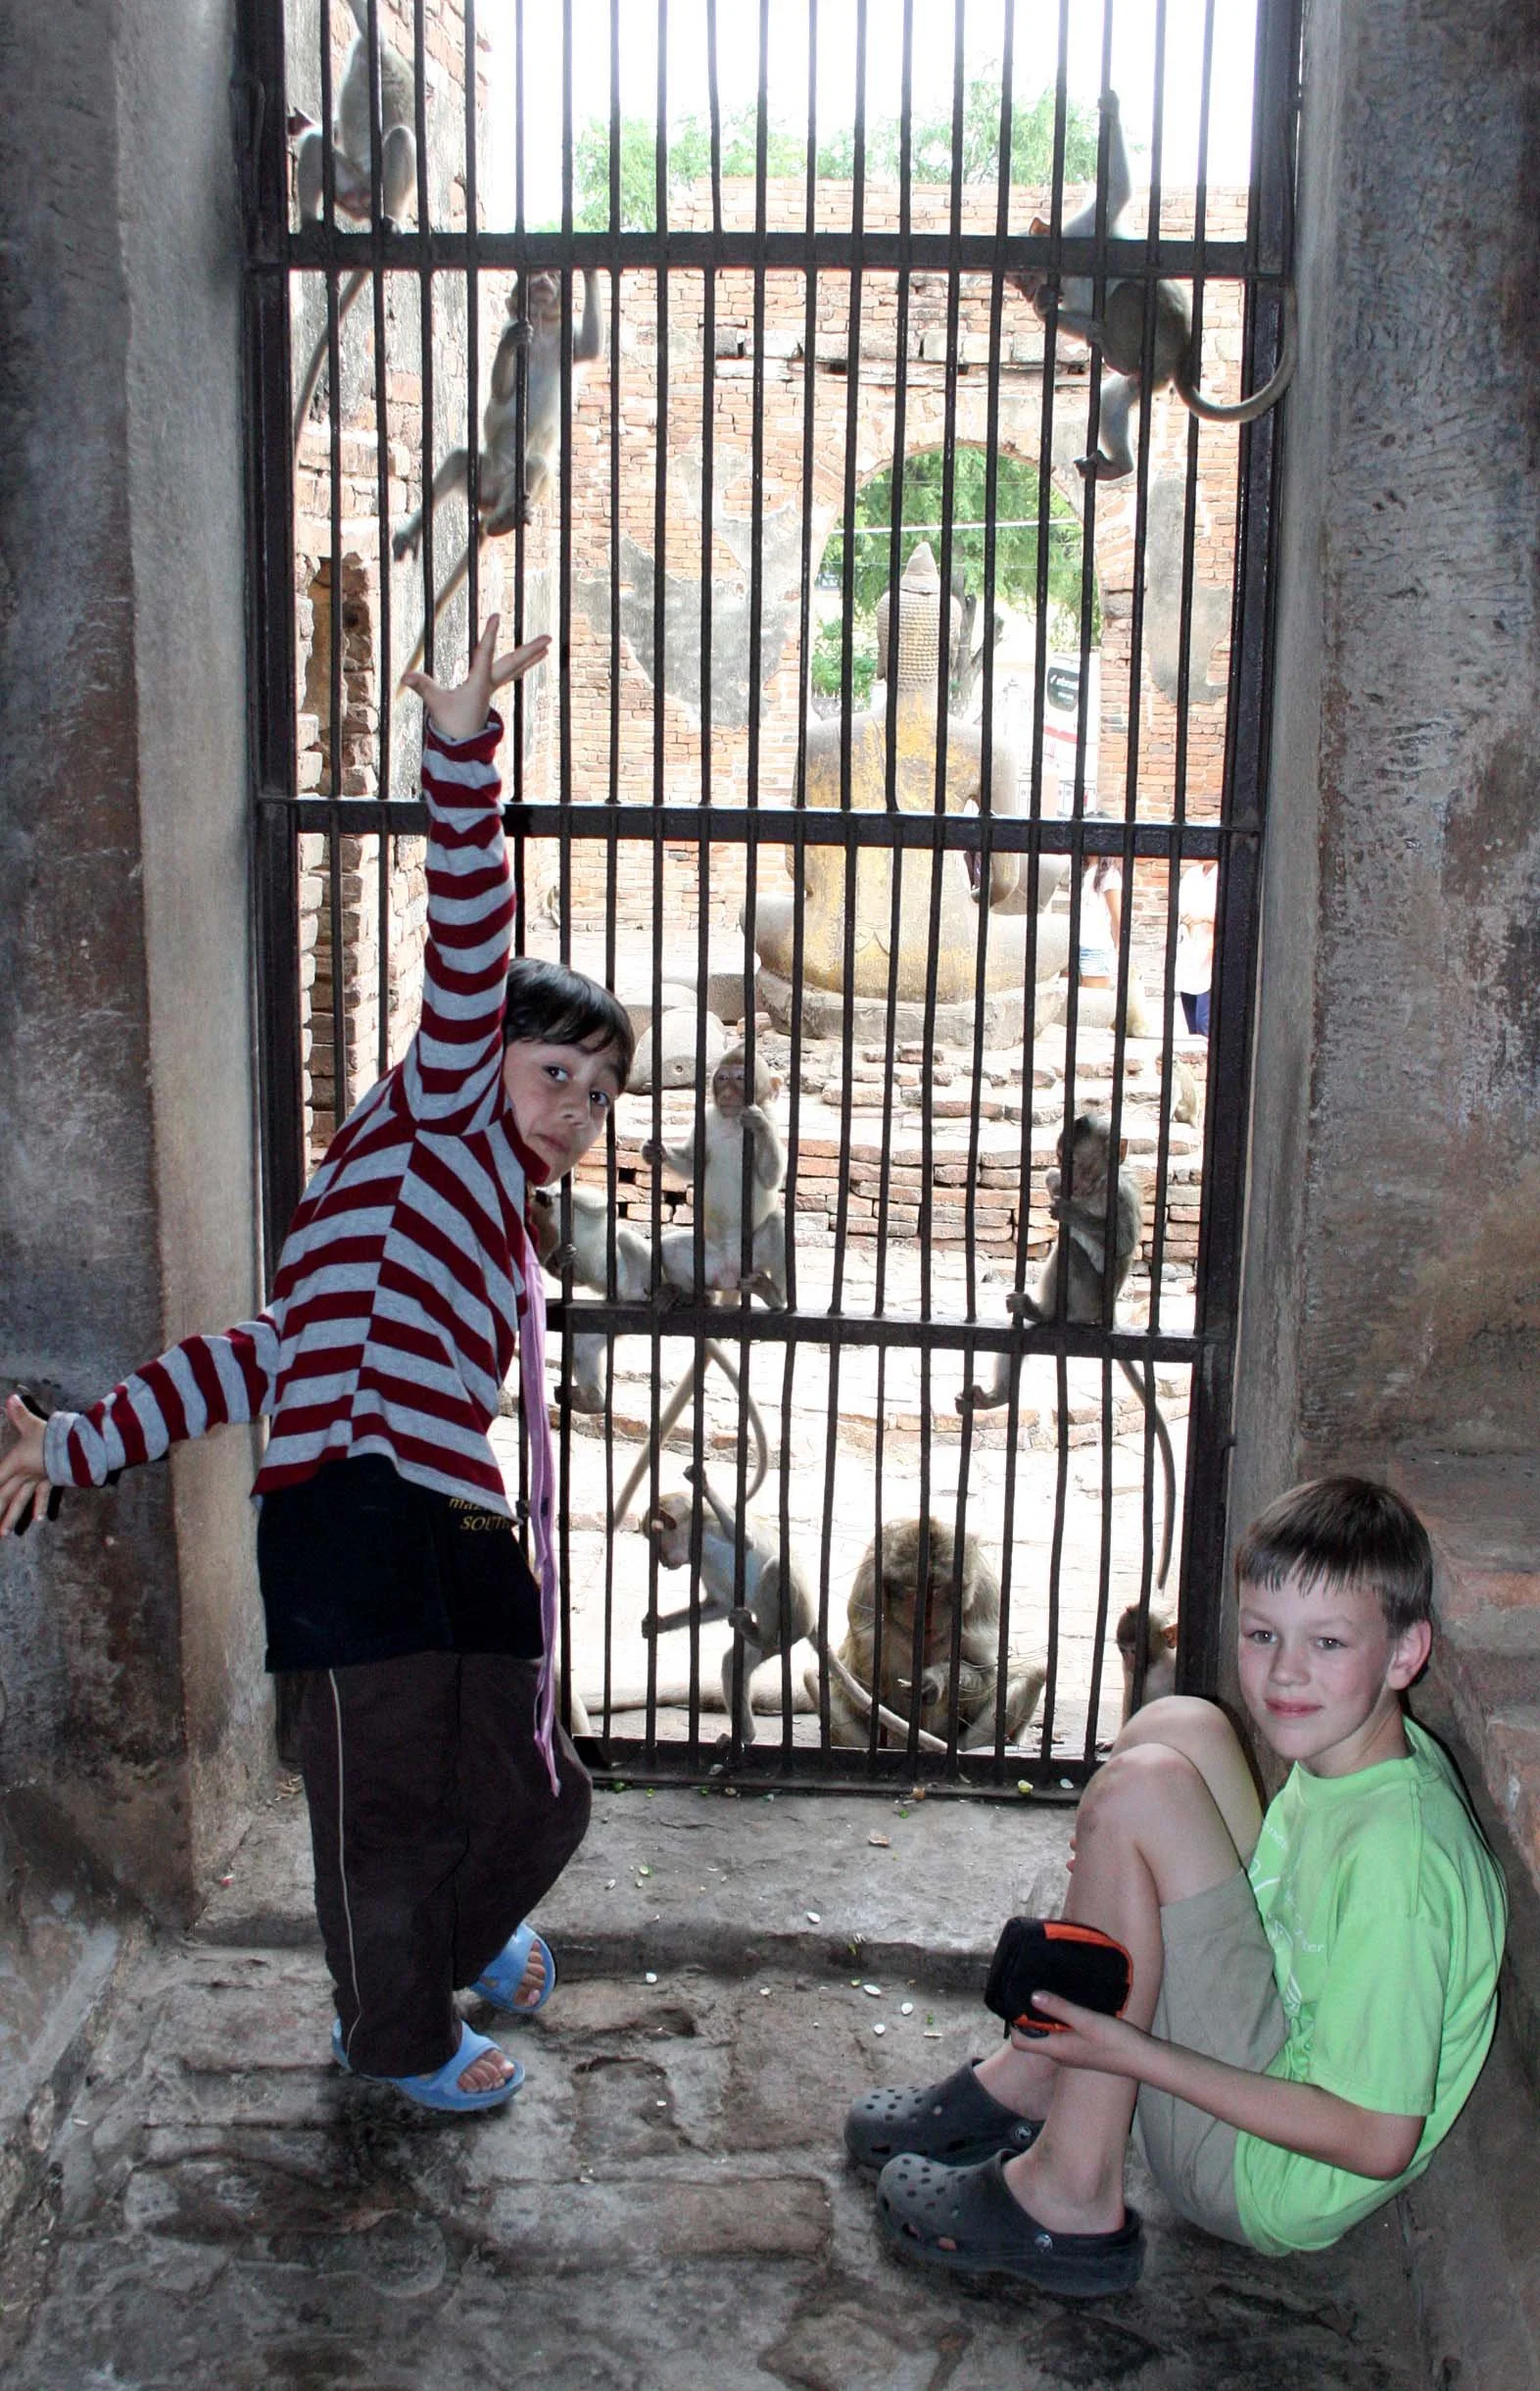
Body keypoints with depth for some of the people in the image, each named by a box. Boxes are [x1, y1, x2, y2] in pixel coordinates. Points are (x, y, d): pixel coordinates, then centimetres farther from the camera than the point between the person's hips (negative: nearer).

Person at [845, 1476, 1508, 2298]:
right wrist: (1129, 1877, 1)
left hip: (1276, 2185, -9)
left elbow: (1380, 2141, -25)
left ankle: (1070, 2196, -13)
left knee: (1142, 1789, -24)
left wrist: (1135, 2052, -24)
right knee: (1180, 1728, 3)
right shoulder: (1346, 1747, -2)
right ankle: (1031, 2077, 6)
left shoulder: (1397, 1852, -28)